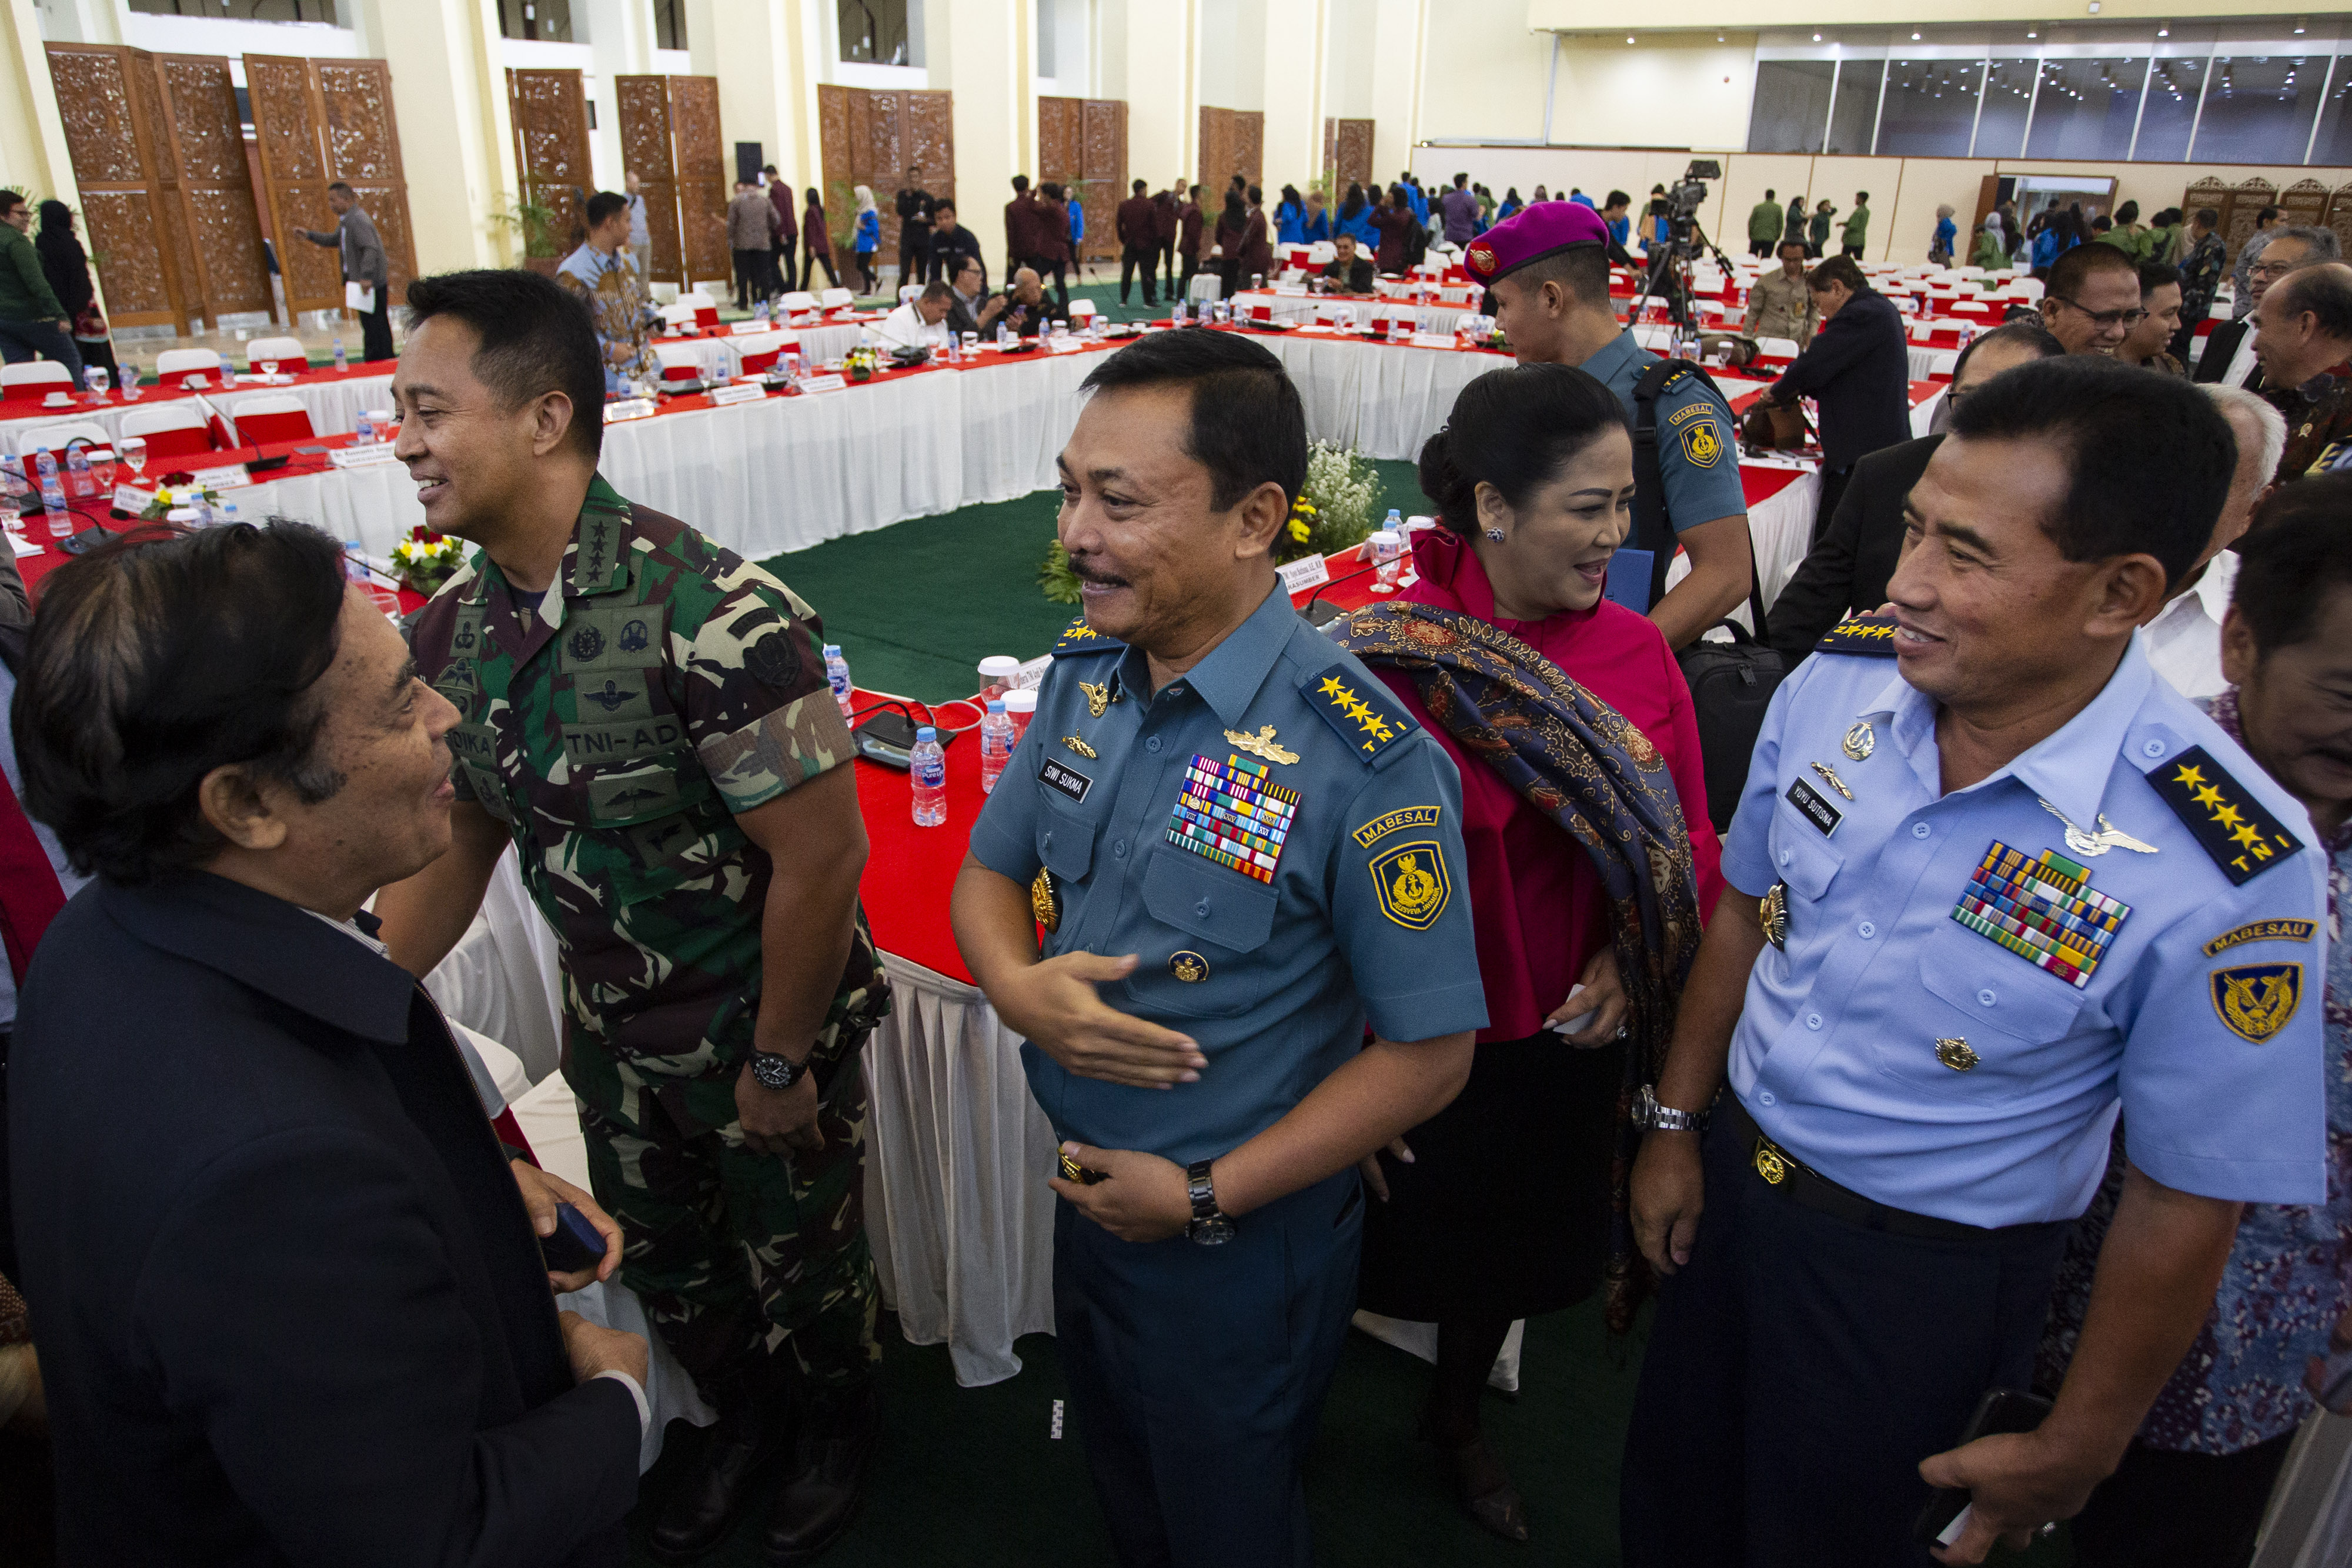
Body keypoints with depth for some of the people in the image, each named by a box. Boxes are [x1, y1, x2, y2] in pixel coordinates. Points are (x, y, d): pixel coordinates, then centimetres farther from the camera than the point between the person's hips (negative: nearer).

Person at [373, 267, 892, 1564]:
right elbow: (455, 840, 6)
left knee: (798, 1262, 18)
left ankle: (837, 1424, 50)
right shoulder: (454, 629, -6)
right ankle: (740, 1420, 56)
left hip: (764, 1030, -6)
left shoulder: (709, 613, -29)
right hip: (612, 1031, 6)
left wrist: (776, 1064, -16)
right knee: (661, 1263, 26)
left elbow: (821, 852, -26)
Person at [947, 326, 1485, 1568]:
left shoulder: (1363, 763, -28)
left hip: (1240, 1246, -5)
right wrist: (1014, 986, -18)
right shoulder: (1087, 670, -7)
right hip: (1085, 1190, 6)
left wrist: (1208, 1199, -18)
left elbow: (1428, 1053, -21)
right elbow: (991, 869, 5)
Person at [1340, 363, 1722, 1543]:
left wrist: (1624, 960, -15)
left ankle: (1456, 1423, 58)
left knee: (1510, 1252, 26)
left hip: (1563, 1045, 4)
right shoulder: (1379, 657, -20)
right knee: (1390, 1248, 18)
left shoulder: (1637, 655, -7)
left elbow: (1688, 843, 2)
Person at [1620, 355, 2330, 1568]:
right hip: (1731, 1179, 4)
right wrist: (1675, 1125, 7)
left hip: (1919, 1280, -4)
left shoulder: (2223, 874, -28)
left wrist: (2075, 1454, -6)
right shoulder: (1836, 681, -15)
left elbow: (2186, 1202, -17)